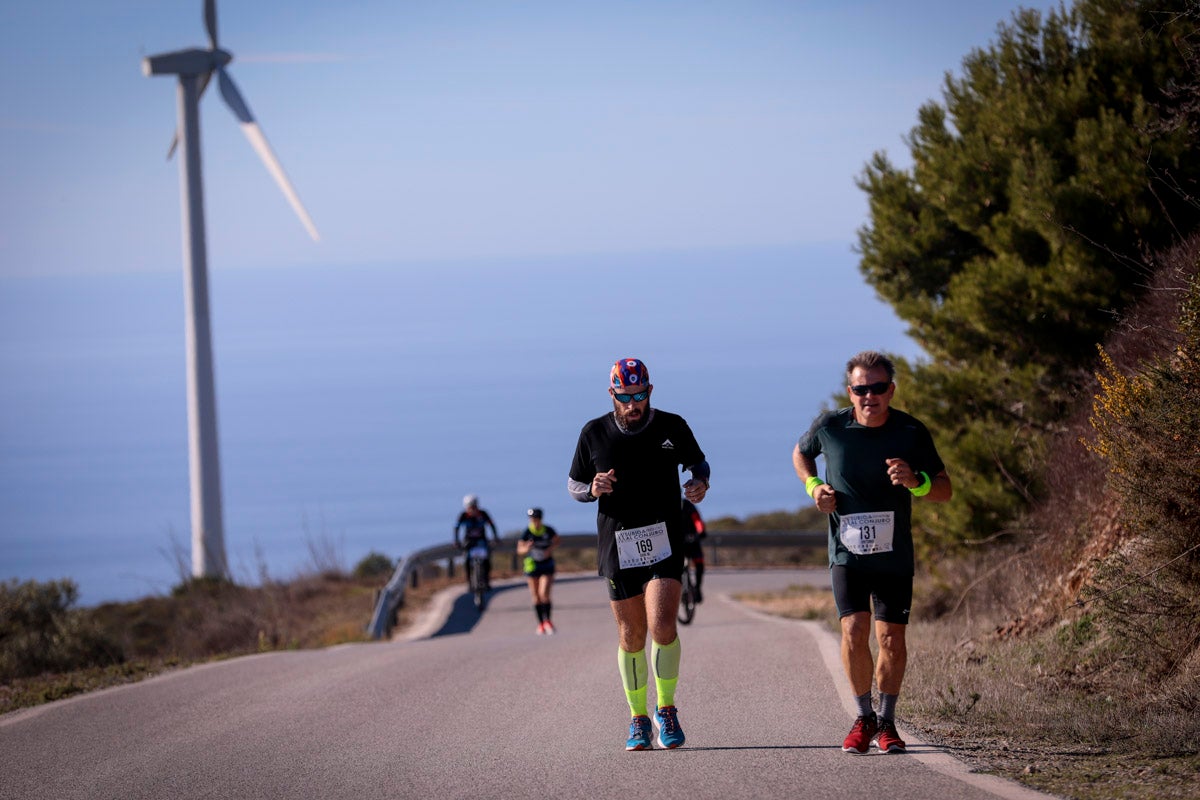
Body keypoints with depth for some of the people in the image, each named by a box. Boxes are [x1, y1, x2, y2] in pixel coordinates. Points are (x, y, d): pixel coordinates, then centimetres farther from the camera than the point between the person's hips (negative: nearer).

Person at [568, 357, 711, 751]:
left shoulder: (671, 426, -1)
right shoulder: (594, 434, 0)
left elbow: (697, 461, 16)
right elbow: (574, 485, 9)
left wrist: (700, 483, -7)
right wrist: (592, 489, -13)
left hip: (665, 543, -1)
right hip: (619, 548, 1)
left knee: (662, 627, -16)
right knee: (631, 637, 5)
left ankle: (666, 709, 3)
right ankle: (638, 719, 21)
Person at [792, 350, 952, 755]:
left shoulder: (912, 432, -7)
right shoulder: (830, 427, -6)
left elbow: (945, 490, -2)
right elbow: (800, 453, 17)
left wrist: (915, 481, -23)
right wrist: (813, 486, -2)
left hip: (894, 555, 0)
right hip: (847, 551, 0)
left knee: (891, 638, -2)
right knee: (854, 630, -15)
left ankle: (886, 722, 17)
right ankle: (864, 717, 5)